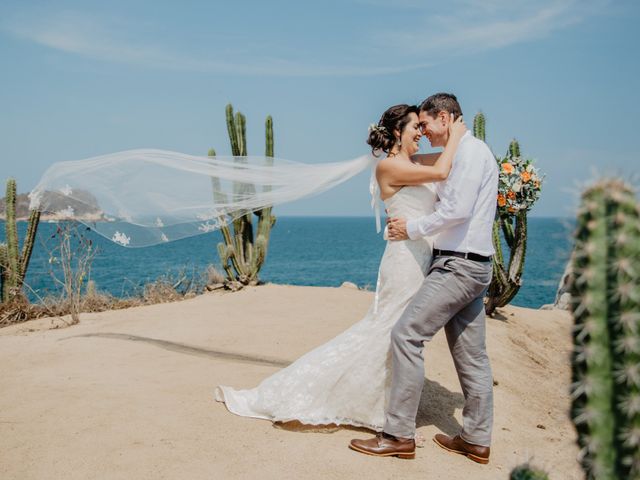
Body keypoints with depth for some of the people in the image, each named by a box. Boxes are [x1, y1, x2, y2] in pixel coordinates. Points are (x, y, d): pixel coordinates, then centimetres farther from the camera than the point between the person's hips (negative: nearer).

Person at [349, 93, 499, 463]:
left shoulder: (469, 151, -11)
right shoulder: (468, 153, 20)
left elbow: (458, 210, -21)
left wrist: (413, 228, -10)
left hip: (459, 264, -10)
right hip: (472, 265, 10)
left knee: (407, 335, -11)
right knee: (471, 353, 12)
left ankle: (399, 435, -6)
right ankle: (477, 439, 20)